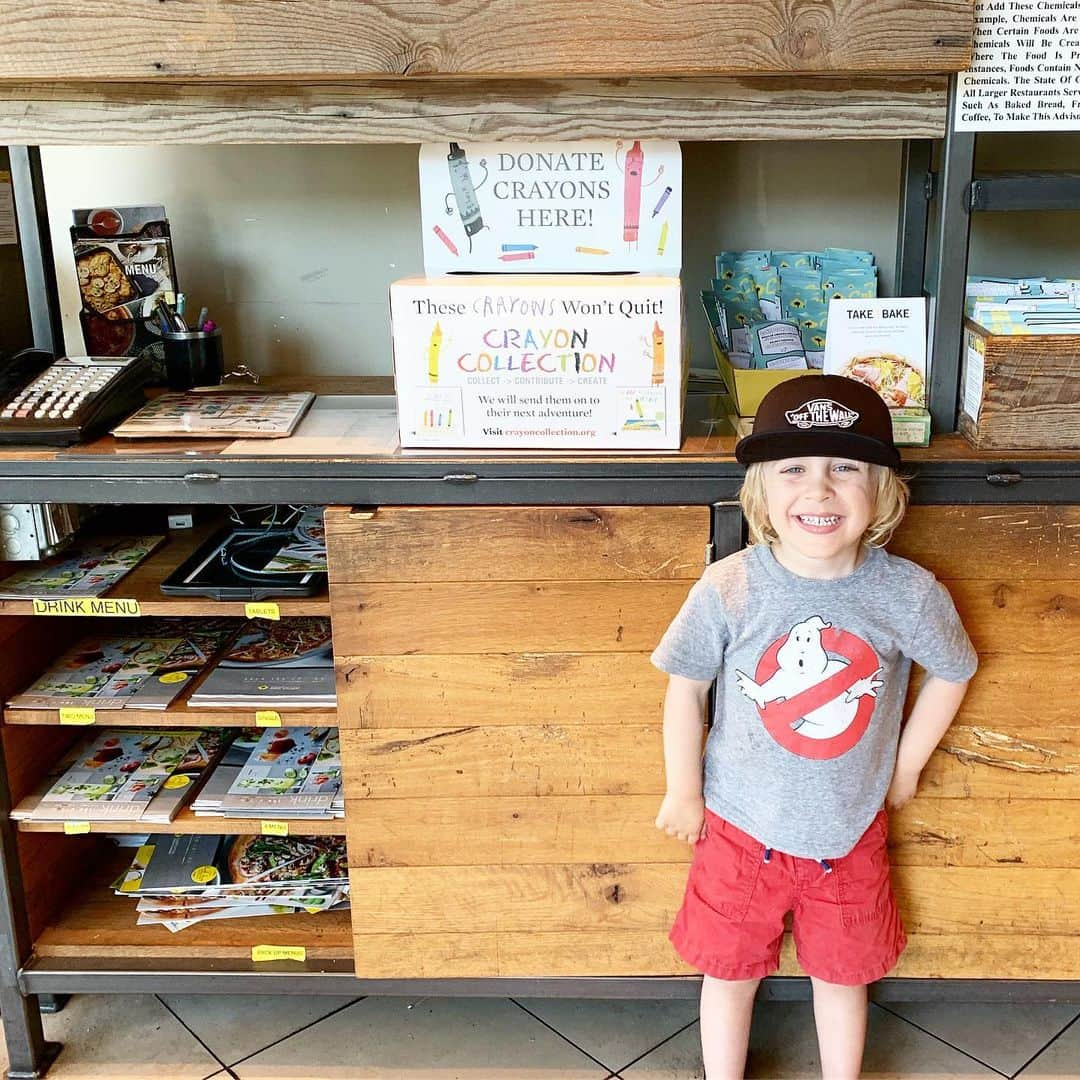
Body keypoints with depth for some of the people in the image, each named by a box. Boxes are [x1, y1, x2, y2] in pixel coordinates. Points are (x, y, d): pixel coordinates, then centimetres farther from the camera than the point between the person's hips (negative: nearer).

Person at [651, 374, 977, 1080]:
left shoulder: (909, 593, -18)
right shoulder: (729, 589, -21)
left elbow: (953, 671, 2)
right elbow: (686, 687, -7)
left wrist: (907, 764, 6)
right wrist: (683, 791, -2)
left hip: (850, 831, 1)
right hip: (742, 826, -1)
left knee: (842, 974, 21)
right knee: (729, 971, 18)